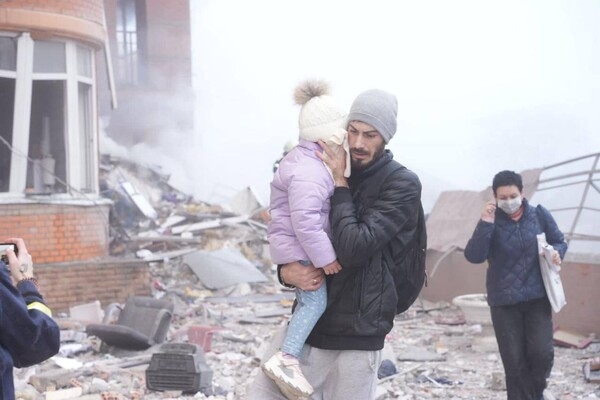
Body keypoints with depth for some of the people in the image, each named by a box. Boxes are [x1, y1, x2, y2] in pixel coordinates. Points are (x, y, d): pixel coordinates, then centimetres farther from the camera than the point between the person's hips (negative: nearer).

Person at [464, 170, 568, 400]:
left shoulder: (540, 215, 0)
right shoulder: (491, 221, -5)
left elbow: (560, 242, 12)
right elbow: (474, 256, -16)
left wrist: (557, 251, -11)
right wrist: (485, 224, -27)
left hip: (537, 297, 1)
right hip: (503, 302, -1)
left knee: (542, 353, -5)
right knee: (514, 361, 2)